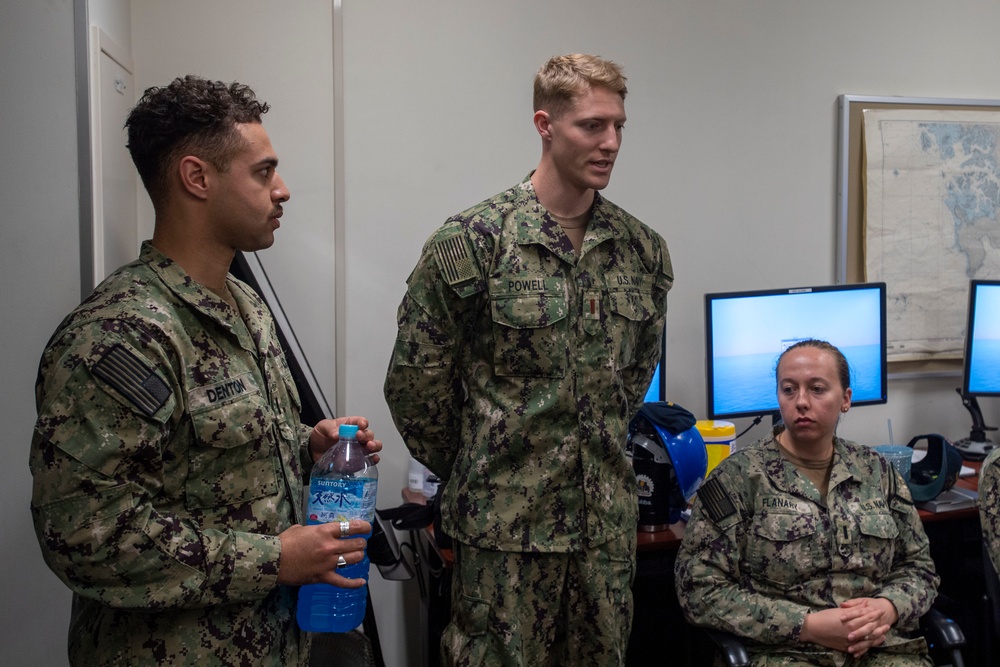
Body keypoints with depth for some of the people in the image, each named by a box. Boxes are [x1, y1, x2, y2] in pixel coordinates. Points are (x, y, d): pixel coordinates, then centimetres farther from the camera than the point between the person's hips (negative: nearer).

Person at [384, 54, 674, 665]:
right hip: (507, 520, -5)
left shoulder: (644, 250, 4)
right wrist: (465, 469, 1)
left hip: (609, 517, 5)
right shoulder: (473, 240, -12)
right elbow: (416, 378, -6)